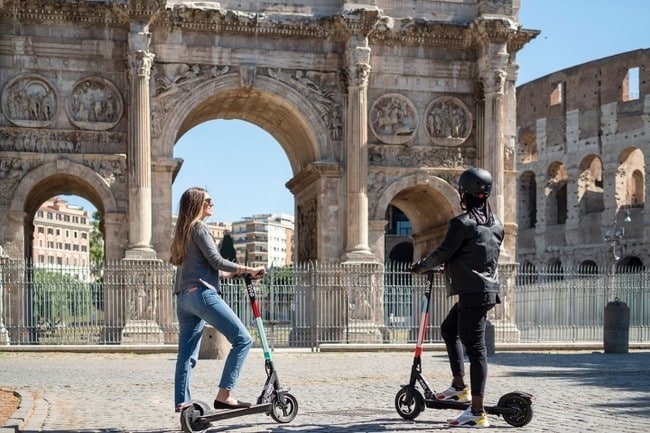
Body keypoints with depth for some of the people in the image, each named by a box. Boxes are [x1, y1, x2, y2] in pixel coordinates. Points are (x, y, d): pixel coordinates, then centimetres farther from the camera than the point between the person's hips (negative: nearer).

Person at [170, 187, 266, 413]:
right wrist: (249, 270, -7)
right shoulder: (199, 228, -3)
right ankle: (224, 395, -16)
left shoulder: (183, 231, 24)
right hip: (202, 294, -10)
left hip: (183, 298, 10)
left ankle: (182, 402, 7)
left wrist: (234, 273, 25)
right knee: (242, 339, -10)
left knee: (187, 354, 9)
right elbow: (216, 261, -12)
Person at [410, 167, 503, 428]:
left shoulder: (462, 222, -13)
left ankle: (477, 413, -9)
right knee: (449, 329, 25)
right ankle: (459, 386, 27)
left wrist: (420, 267, 7)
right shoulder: (495, 223, 12)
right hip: (488, 289, 9)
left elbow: (443, 253, -11)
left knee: (474, 348, -9)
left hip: (473, 293, -9)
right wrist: (450, 267, 32)